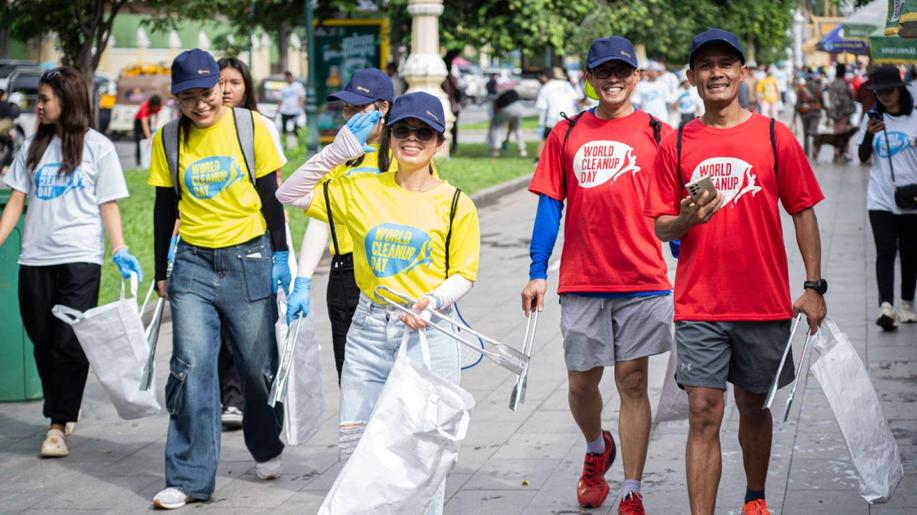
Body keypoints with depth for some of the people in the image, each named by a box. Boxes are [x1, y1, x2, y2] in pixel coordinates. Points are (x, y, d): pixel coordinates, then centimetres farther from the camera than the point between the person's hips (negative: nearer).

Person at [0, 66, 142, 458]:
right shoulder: (33, 147, 13)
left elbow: (109, 206, 1)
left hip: (79, 258, -4)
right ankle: (60, 414, 21)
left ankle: (59, 425, -6)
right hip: (35, 259, 4)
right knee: (43, 342, 7)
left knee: (69, 343, -9)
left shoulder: (97, 147, 3)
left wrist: (119, 251, -10)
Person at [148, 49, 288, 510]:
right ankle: (190, 477, -2)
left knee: (259, 364, 7)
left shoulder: (251, 127, -4)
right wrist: (161, 273, 9)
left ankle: (266, 447, 35)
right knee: (191, 367, -8)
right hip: (193, 264, 1)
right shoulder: (168, 140, 2)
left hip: (249, 259, -1)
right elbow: (165, 207, 8)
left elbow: (270, 196, 1)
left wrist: (280, 256, -2)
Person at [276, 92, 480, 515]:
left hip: (428, 333, -2)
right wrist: (338, 151, -1)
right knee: (354, 446, 3)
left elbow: (463, 274, 3)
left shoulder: (455, 204, -1)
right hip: (368, 332, 3)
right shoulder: (361, 190, 4)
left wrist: (434, 301, -17)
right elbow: (290, 195, 4)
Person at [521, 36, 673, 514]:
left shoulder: (657, 134, 2)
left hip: (643, 281, -2)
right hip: (581, 282, 2)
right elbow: (550, 205, 6)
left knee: (632, 381, 0)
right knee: (581, 382, 9)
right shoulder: (567, 134, 6)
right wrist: (537, 274, 2)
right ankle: (596, 449, 41)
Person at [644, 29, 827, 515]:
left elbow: (802, 212, 4)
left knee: (753, 406, 15)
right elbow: (660, 226, 5)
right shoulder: (676, 144, 2)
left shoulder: (774, 136, 0)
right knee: (703, 414, -5)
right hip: (699, 306, 0)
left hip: (764, 302, 1)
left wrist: (814, 286, -1)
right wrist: (686, 218, -18)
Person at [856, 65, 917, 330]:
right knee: (885, 251, -12)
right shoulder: (874, 119, 6)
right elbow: (863, 157, 2)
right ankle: (886, 305, -22)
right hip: (881, 199, 0)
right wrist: (869, 134, -15)